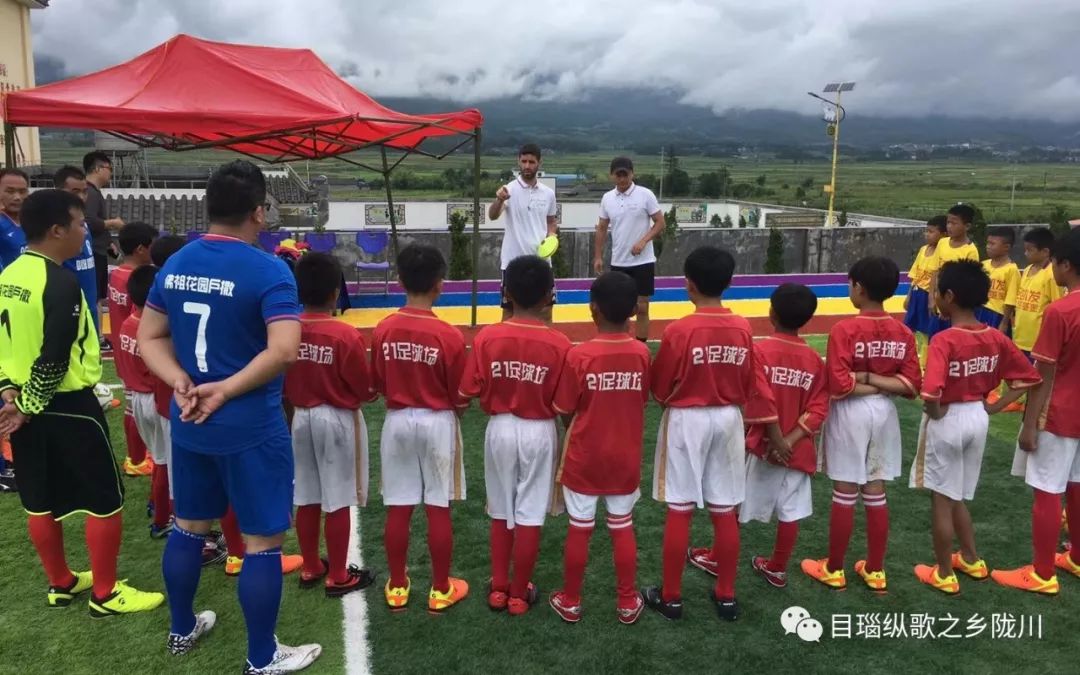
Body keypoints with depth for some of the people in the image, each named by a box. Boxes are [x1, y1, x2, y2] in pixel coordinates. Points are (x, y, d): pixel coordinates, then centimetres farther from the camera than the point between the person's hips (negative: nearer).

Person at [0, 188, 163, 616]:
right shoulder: (61, 283, -20)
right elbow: (54, 360, -22)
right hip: (67, 406, -9)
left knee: (40, 501, 17)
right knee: (106, 500, 4)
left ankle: (61, 584, 32)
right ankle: (105, 594, 14)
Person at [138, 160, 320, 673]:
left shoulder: (175, 264, 4)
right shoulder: (268, 270, -17)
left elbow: (148, 337, 9)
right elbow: (284, 350, -27)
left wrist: (180, 382, -4)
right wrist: (226, 389, -18)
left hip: (188, 423, 7)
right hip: (251, 428, -7)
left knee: (188, 526, 23)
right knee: (263, 541, 6)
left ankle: (182, 630, 42)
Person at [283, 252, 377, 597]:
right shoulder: (346, 336, -20)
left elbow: (283, 387, 5)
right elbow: (366, 390, -12)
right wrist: (373, 391, 10)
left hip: (302, 418, 5)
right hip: (339, 420, -5)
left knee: (307, 499, 15)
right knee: (338, 502, 4)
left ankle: (311, 568, 29)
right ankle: (338, 576, 15)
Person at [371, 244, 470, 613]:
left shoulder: (383, 330, -6)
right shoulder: (449, 335, -16)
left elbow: (377, 385, 3)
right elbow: (459, 396, -8)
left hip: (397, 422, 3)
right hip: (437, 423, -3)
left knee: (397, 510, 11)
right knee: (438, 510, 7)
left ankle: (397, 586, 24)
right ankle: (441, 589, 19)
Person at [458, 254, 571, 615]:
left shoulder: (487, 337, -11)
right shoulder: (559, 344, -15)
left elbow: (471, 391, -8)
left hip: (500, 429, 2)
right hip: (539, 432, -1)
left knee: (501, 513, 18)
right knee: (529, 516, 10)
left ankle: (498, 588, 28)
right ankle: (520, 594, 22)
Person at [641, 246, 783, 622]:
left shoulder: (679, 331, -17)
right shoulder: (743, 329, -3)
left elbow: (658, 388, -8)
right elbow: (756, 384, 4)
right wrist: (773, 430, 12)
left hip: (686, 421, -4)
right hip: (728, 419, 4)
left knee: (679, 511, 4)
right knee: (725, 512, 11)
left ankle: (671, 596, 15)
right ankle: (726, 596, 22)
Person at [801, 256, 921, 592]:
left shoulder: (844, 329, -16)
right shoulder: (903, 332, 1)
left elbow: (839, 385, -21)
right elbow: (912, 384, -2)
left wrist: (864, 380, -5)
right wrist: (878, 380, -4)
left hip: (850, 414, -5)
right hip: (884, 413, 5)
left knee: (844, 495, 5)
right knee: (876, 494, 14)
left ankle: (833, 569, 19)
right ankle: (875, 570, 24)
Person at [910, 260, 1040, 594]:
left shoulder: (944, 340, -22)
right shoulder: (996, 338, -1)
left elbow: (931, 390, -35)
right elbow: (1029, 377, 8)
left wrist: (934, 412, -16)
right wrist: (994, 406, 7)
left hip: (948, 420, -7)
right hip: (978, 418, 7)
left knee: (941, 500, 9)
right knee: (957, 498, 24)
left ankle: (943, 574, 21)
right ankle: (971, 560, 37)